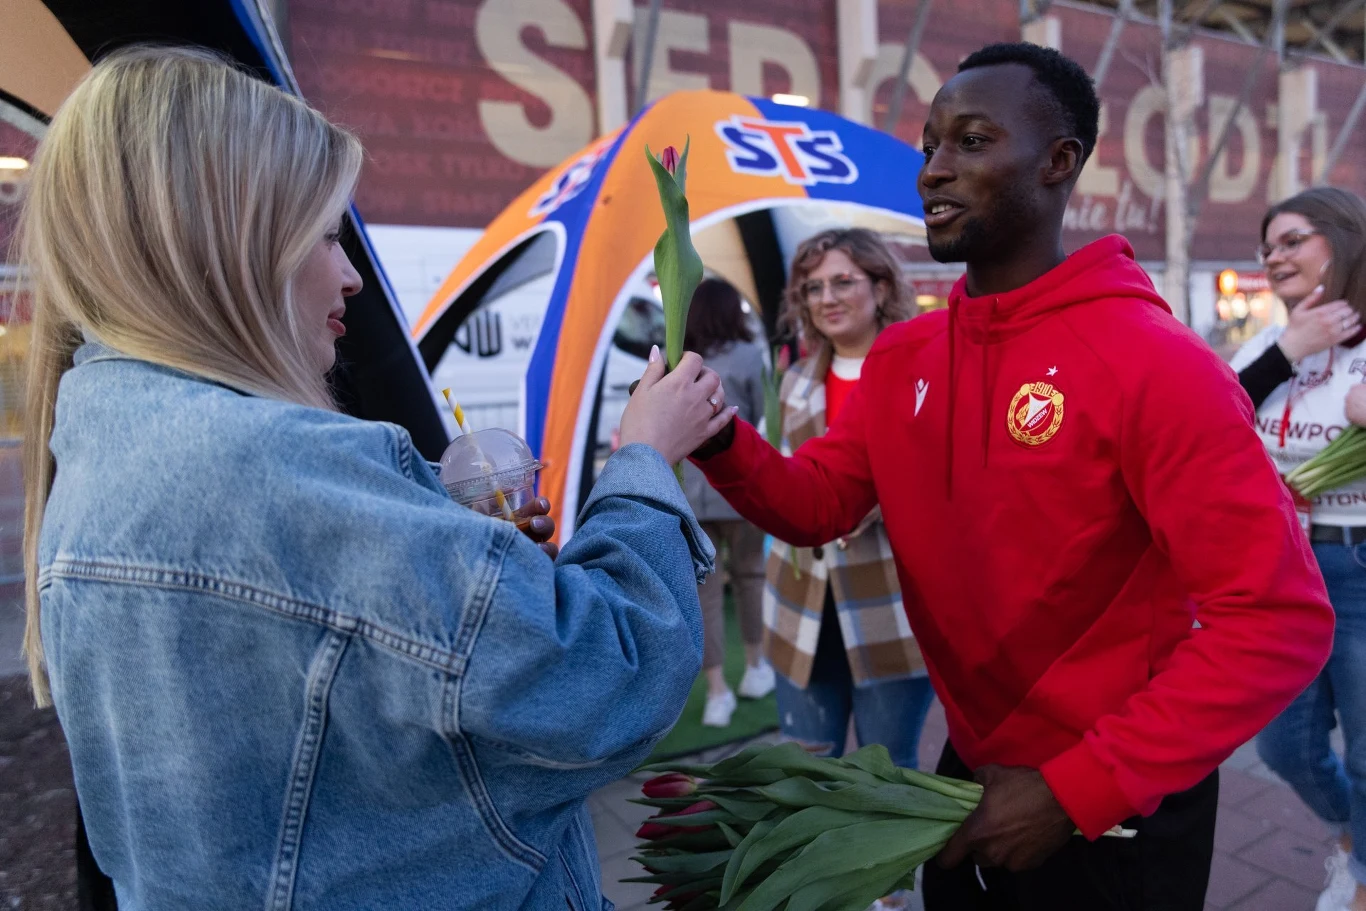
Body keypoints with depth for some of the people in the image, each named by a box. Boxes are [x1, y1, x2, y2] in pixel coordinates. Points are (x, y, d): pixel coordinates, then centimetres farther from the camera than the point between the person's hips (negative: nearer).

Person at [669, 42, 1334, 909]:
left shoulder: (1155, 366, -21)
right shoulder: (901, 357, -1)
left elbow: (1281, 619, -22)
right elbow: (817, 505, -2)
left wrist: (1075, 789, -23)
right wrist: (720, 440, -22)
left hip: (1117, 811, -5)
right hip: (971, 774, 6)